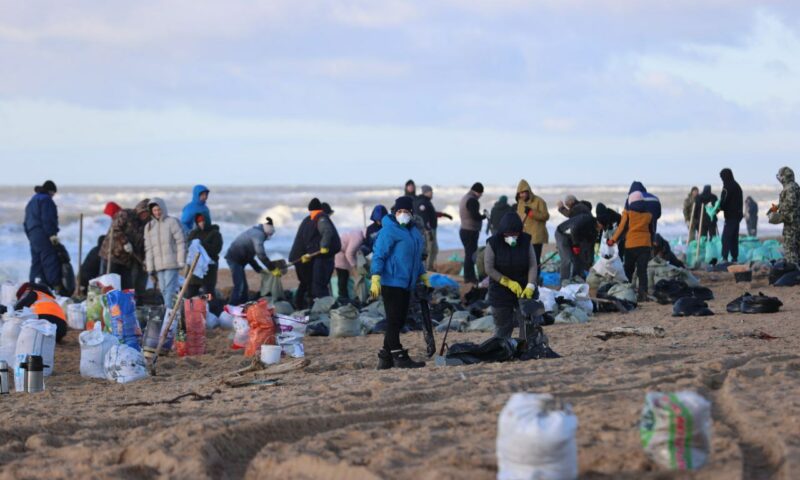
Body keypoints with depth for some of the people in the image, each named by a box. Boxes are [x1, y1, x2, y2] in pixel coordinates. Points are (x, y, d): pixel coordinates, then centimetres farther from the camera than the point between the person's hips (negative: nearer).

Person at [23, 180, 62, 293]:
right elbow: (47, 219, -17)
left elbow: (26, 222, 26)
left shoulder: (32, 201, 24)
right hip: (44, 236, -9)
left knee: (36, 262, 10)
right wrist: (52, 234, -19)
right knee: (51, 262, -13)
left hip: (33, 236, 9)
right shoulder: (46, 199, -6)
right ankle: (57, 286, -19)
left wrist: (30, 236, 27)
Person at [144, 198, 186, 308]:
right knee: (163, 290, 3)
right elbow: (148, 248, 16)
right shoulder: (149, 226, 16)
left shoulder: (172, 222, 1)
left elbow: (181, 242, -3)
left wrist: (181, 261, -9)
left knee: (170, 288, -12)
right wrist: (149, 266, 10)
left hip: (171, 263, -5)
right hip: (158, 265, 5)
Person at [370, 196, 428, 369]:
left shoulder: (413, 230, 17)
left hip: (406, 284, 9)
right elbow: (378, 255, -13)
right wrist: (375, 279, -20)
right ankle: (399, 357, -6)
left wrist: (423, 276, 25)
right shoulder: (389, 231, -9)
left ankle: (385, 357, 16)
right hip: (391, 282, -9)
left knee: (399, 321, 10)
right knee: (394, 321, -7)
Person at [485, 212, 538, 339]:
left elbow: (533, 265, -7)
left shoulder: (526, 241, -5)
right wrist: (509, 282, -19)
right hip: (500, 293, -2)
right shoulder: (493, 243, -12)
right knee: (503, 328, 6)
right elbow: (489, 269, -13)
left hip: (524, 291, 2)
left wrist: (530, 286, -21)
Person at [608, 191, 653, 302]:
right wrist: (651, 247, 22)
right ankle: (643, 293, -11)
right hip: (645, 245, 2)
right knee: (642, 270, 0)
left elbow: (622, 228, -4)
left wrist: (613, 240, 7)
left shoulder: (628, 213, -2)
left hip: (631, 245, -2)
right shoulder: (648, 214, 9)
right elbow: (651, 231, 14)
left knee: (628, 270, 12)